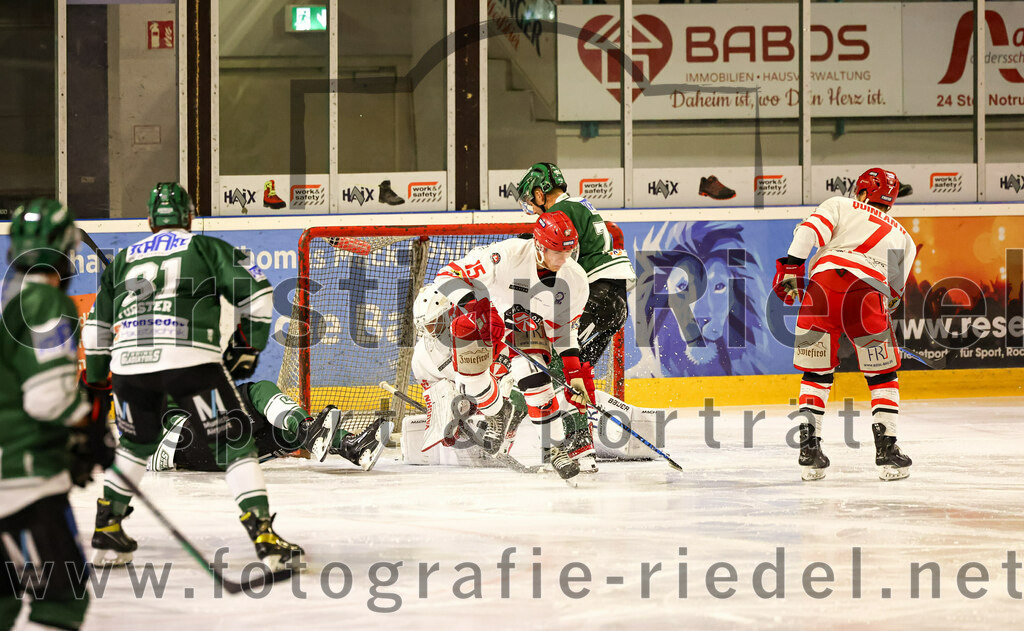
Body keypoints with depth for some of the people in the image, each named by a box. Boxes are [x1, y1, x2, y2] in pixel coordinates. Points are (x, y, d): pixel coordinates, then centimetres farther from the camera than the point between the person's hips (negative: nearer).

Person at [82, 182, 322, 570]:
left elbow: (98, 325, 30)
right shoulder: (206, 248, 15)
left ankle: (106, 531, 27)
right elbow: (255, 291, 7)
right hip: (189, 359, -4)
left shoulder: (123, 259, 27)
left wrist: (95, 382, 36)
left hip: (129, 363, 4)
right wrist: (248, 345, 17)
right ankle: (265, 537, -11)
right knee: (233, 440, 1)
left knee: (137, 443, 28)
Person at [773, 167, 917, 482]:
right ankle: (886, 450, 5)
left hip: (823, 281, 0)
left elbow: (810, 230, 6)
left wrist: (791, 267, 1)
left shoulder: (840, 205, 25)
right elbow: (895, 290, 24)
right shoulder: (904, 238, 31)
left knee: (816, 373, 14)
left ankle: (809, 449, 8)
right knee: (882, 376, 14)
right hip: (868, 291, 0)